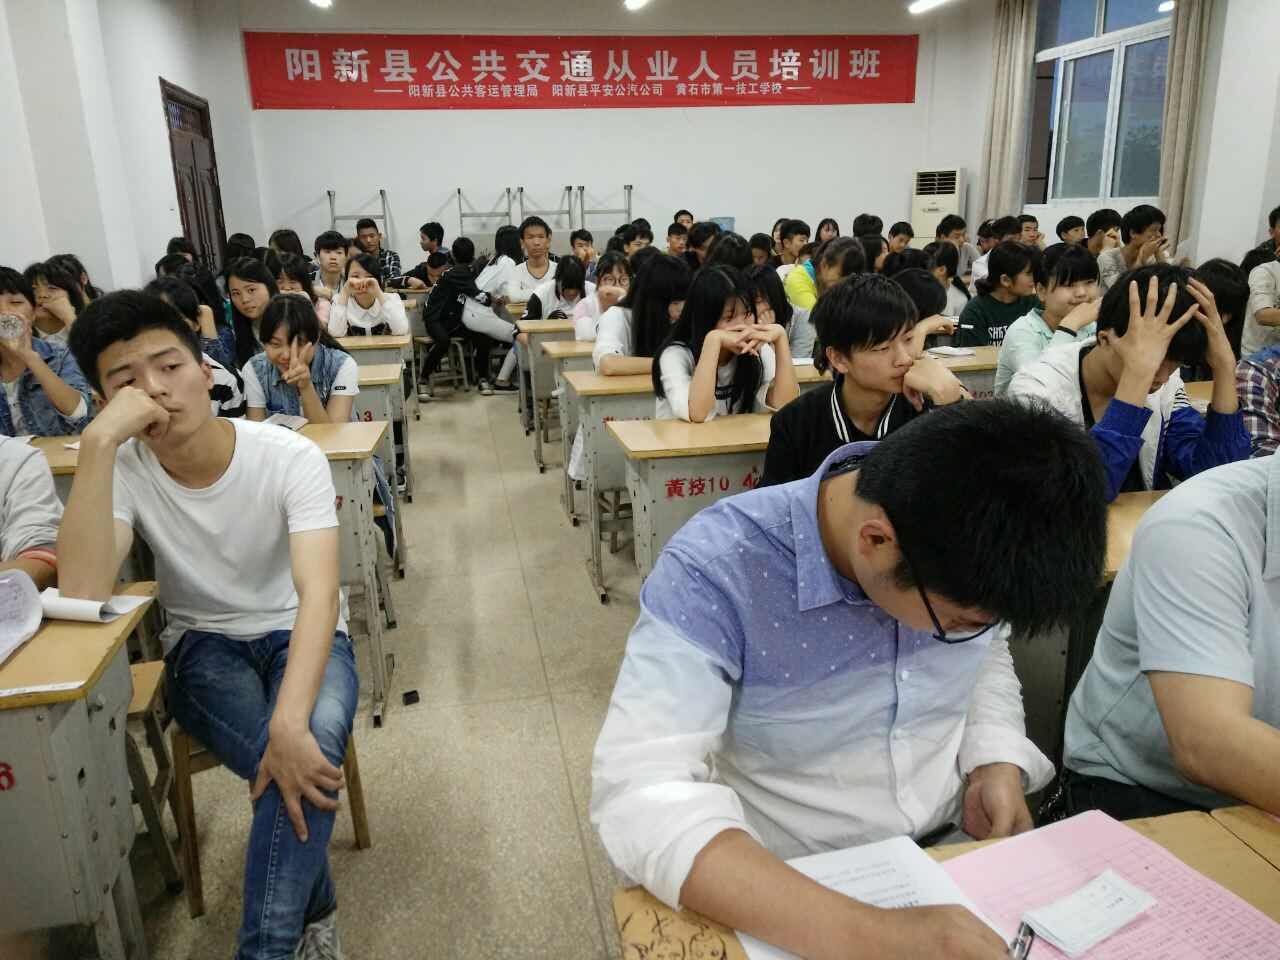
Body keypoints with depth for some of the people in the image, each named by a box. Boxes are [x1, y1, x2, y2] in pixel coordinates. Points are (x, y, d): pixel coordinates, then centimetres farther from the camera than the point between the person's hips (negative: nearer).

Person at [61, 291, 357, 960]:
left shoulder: (290, 456, -18)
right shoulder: (126, 470, -12)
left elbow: (318, 591, -30)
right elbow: (81, 595, -29)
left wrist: (291, 721, -46)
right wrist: (99, 442, -35)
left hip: (297, 634, -1)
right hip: (202, 646, 1)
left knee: (311, 744, -34)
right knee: (291, 767, -29)